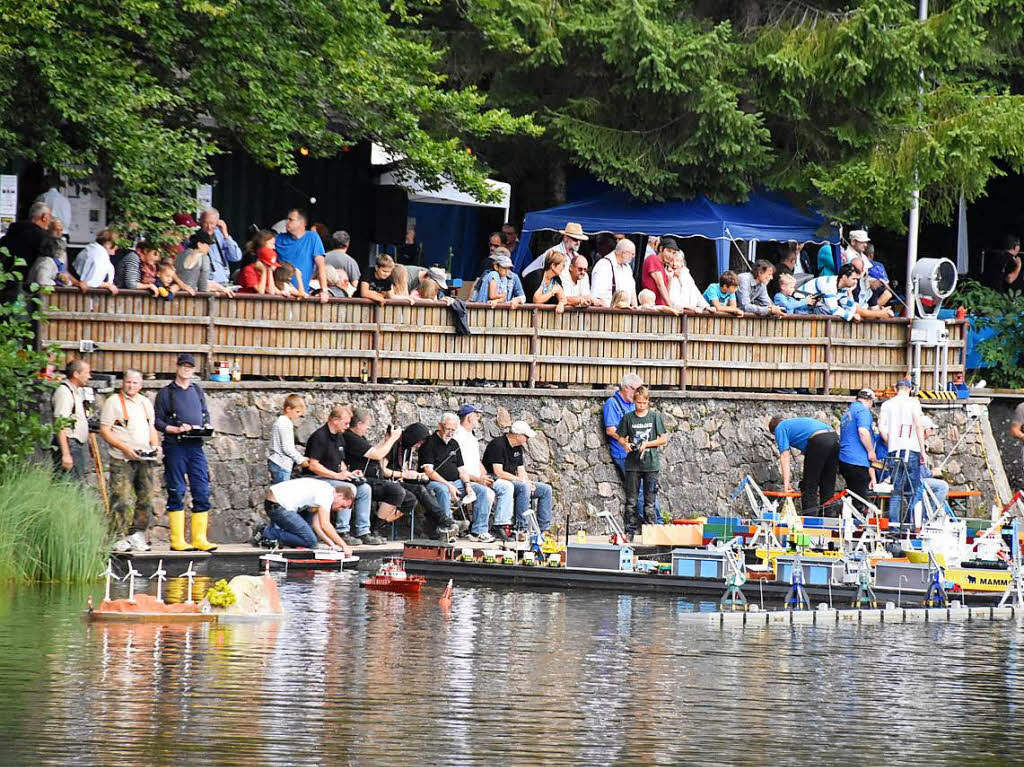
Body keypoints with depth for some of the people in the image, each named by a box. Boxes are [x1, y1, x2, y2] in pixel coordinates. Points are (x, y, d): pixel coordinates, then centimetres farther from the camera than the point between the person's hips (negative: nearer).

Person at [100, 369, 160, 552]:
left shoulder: (146, 403, 18)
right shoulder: (113, 402, -1)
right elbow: (104, 431, -6)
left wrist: (155, 446, 5)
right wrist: (124, 447, -16)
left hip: (145, 459, 6)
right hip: (122, 460, -6)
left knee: (145, 499, 3)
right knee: (122, 500, -11)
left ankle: (136, 536, 10)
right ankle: (118, 538, -10)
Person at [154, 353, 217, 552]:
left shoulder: (197, 392, 18)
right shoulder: (166, 393, 4)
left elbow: (206, 415, 23)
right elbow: (158, 421, 0)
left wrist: (206, 428, 1)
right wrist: (177, 429, -15)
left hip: (196, 446, 4)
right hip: (175, 446, -4)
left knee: (202, 492, -1)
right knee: (176, 493, -4)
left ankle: (199, 538, 2)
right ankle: (177, 540, -3)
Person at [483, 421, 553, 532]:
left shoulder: (518, 447, 14)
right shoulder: (498, 445, -16)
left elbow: (521, 471, 15)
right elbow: (499, 473, -22)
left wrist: (529, 483, -7)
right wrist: (520, 480, -18)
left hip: (512, 481, 9)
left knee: (546, 489, 1)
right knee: (524, 487, -36)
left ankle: (543, 529, -1)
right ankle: (521, 528, -35)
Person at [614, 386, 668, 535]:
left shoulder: (655, 417, 3)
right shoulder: (628, 418, 5)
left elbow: (663, 439, 3)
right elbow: (621, 438, 10)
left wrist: (647, 444, -10)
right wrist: (625, 444, -12)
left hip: (651, 464, -1)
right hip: (633, 464, 1)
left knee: (650, 500, 1)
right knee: (631, 500, 0)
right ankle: (630, 531, 5)